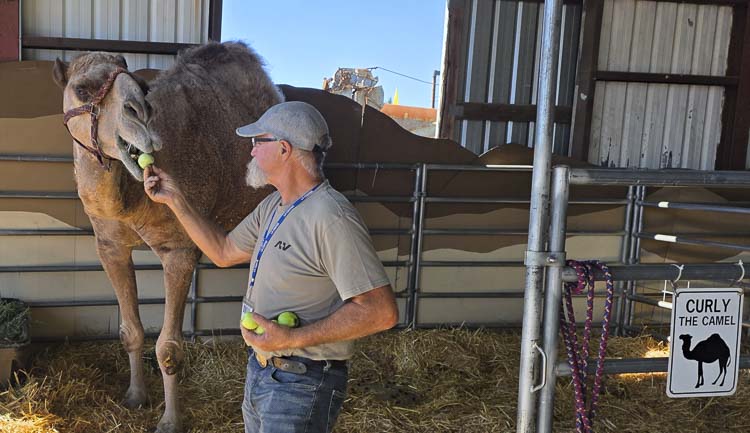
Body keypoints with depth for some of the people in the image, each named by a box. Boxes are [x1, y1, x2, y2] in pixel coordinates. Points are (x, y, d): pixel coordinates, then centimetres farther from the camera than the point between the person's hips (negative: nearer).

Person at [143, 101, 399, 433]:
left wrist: (293, 339, -27)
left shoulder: (331, 216, -24)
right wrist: (175, 200, 14)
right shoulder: (273, 206, 7)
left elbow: (381, 311, -27)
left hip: (301, 384, -9)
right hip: (260, 368, 9)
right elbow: (224, 252, 19)